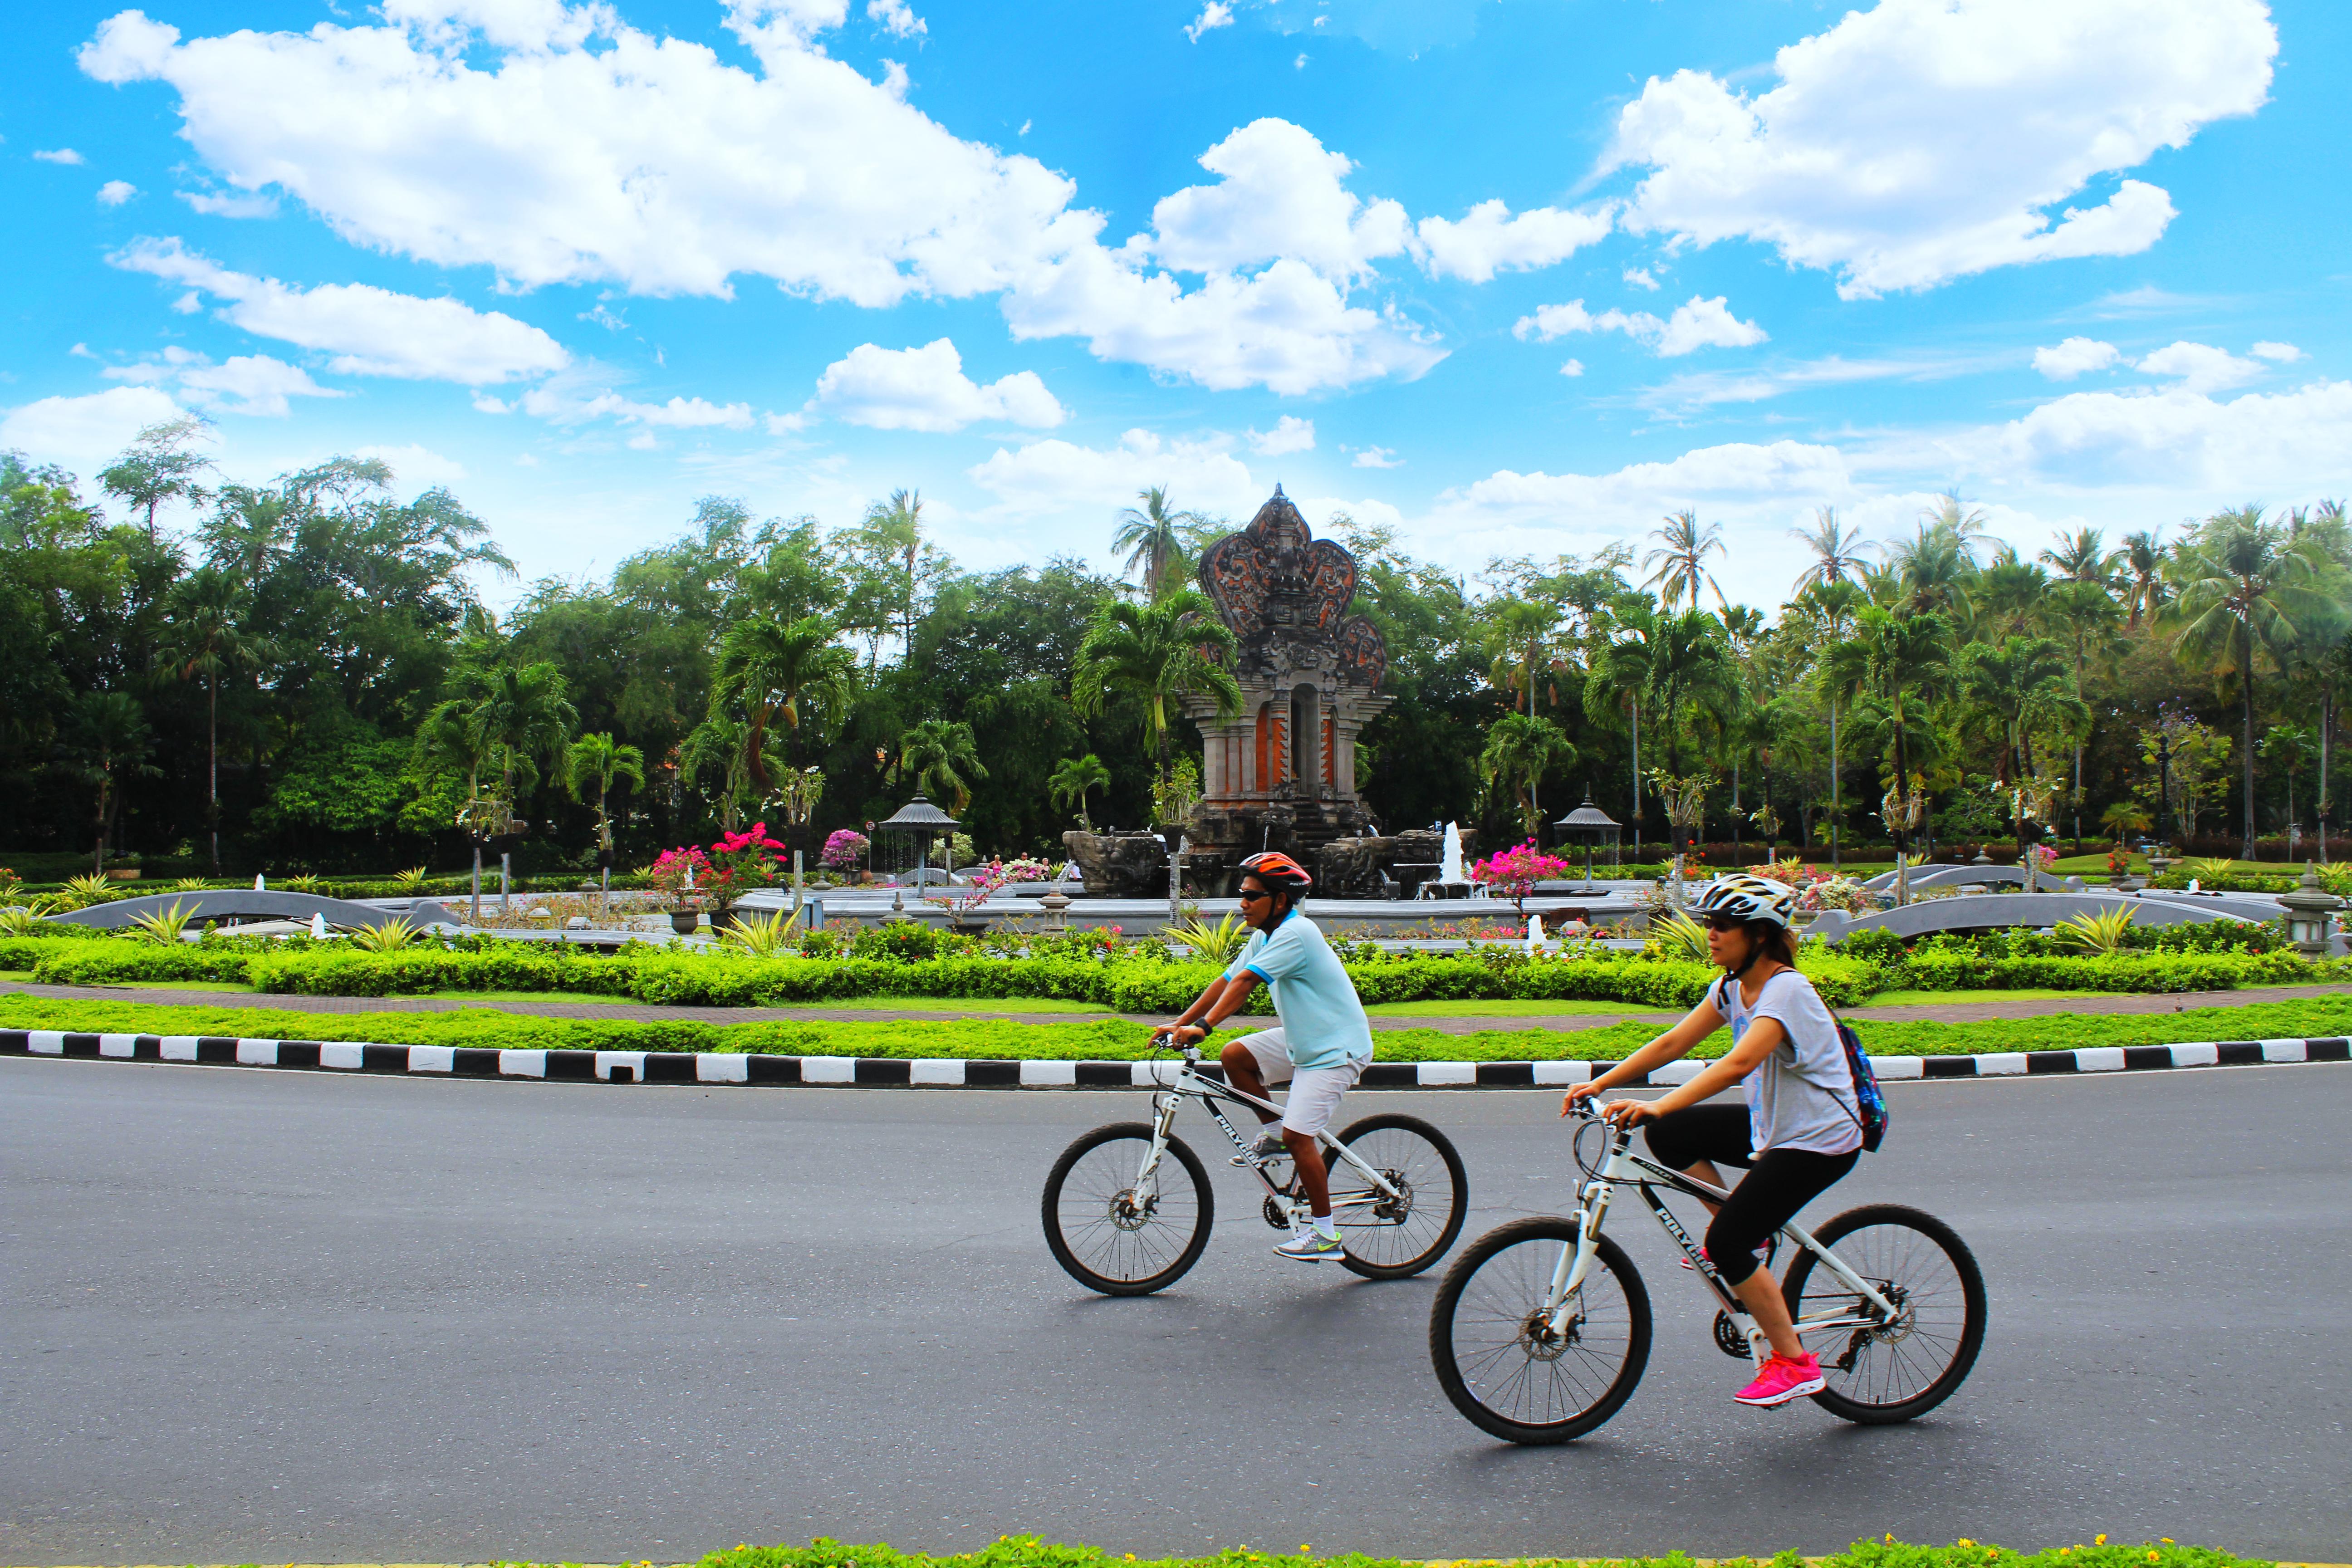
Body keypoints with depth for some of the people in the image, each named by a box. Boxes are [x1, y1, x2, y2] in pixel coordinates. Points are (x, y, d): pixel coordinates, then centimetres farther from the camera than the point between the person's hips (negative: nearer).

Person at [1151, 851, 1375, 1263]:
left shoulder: (1295, 933, -23)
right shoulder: (1264, 936, 6)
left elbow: (1245, 983, -33)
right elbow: (1226, 981, 5)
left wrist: (1203, 1027, -41)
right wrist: (1178, 1025, -1)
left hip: (1336, 1047, -9)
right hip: (1302, 1039, 9)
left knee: (1299, 1136, -12)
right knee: (1235, 1055, -5)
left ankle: (1326, 1236, 1)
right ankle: (1275, 1136, 12)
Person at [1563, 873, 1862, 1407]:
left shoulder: (1787, 990, -24)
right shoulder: (1733, 987, 3)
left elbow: (1739, 1062, -40)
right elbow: (1672, 1043, 2)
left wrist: (1658, 1107, -50)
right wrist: (1601, 1084, -8)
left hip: (1820, 1140, -9)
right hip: (1772, 1125, 9)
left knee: (1727, 1244, -15)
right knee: (1669, 1134, -1)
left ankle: (1796, 1364, 2)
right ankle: (1748, 1239, 13)